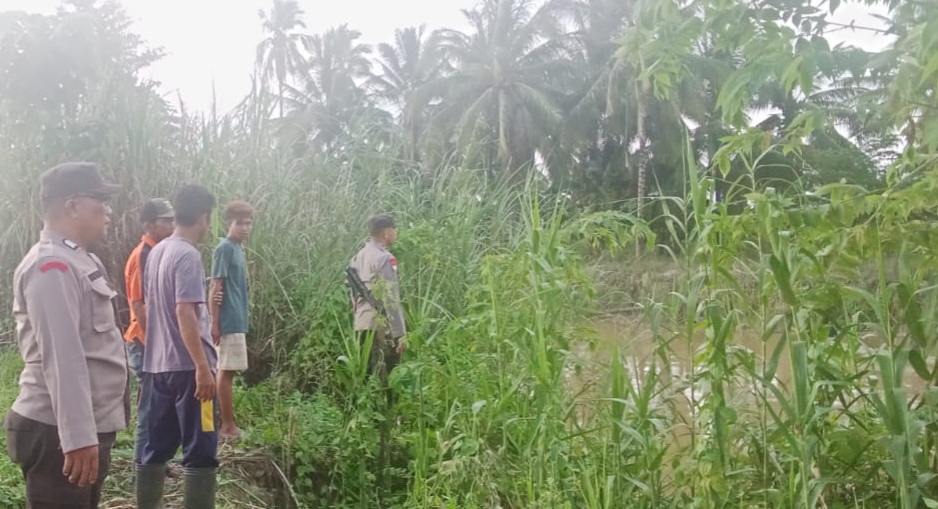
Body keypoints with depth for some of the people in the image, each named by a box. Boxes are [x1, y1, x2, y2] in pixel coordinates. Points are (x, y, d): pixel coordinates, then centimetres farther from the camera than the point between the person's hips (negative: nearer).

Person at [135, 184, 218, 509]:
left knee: (156, 447, 15)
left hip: (157, 365, 9)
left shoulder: (156, 252, 12)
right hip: (187, 366, -9)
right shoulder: (188, 256, -15)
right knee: (200, 451, -2)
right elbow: (185, 313, -22)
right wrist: (203, 367, -22)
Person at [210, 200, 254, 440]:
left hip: (237, 321, 9)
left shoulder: (238, 249, 13)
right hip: (229, 322, -9)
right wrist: (214, 324, -17)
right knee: (226, 372, -3)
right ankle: (228, 426, 3)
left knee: (227, 372, 12)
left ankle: (228, 424, 19)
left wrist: (244, 314, 15)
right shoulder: (225, 249, -13)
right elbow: (216, 288, -16)